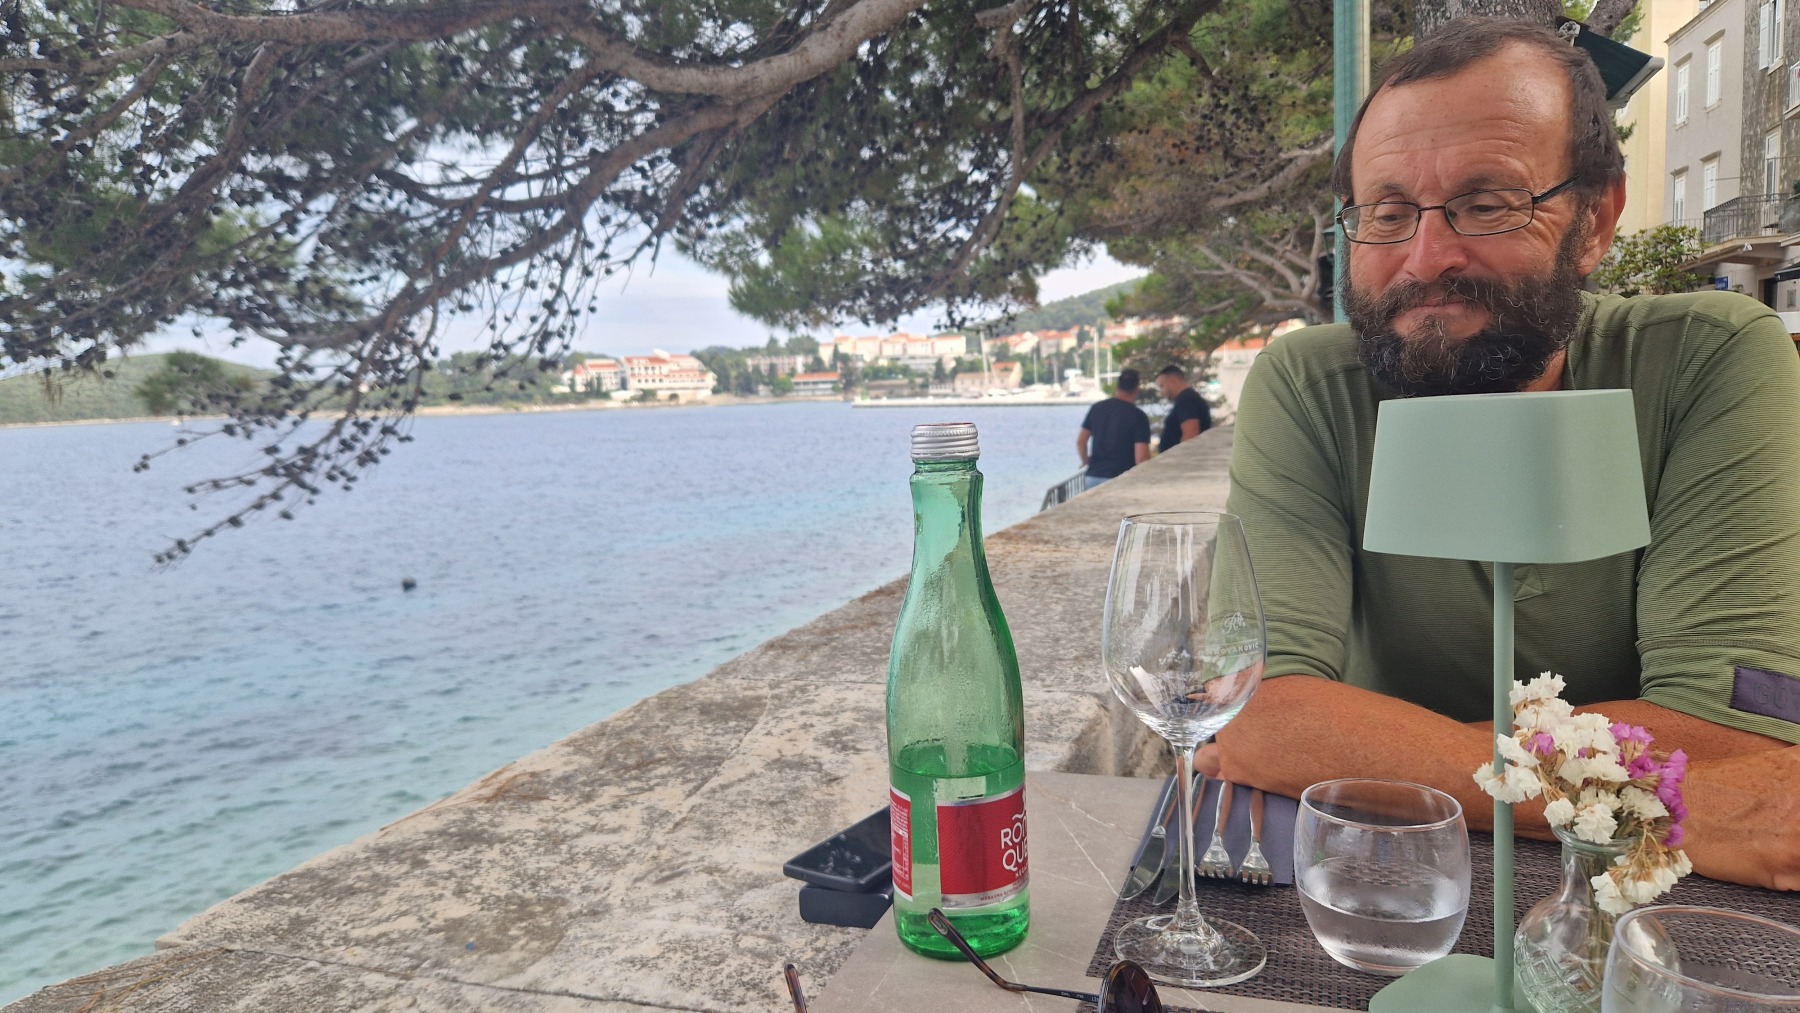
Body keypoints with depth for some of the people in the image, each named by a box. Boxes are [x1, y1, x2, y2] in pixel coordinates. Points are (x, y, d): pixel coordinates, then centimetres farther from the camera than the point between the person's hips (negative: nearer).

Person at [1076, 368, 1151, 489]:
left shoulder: (1097, 408, 6)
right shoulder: (1138, 416, -8)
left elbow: (1080, 441, 9)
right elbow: (1141, 457, -15)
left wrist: (1086, 460, 28)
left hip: (1094, 477, 5)